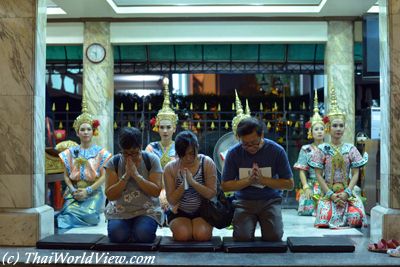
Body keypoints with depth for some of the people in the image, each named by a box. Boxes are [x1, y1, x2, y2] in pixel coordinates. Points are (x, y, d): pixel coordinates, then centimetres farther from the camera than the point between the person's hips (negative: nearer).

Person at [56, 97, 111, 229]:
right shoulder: (71, 152, 10)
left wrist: (88, 191, -13)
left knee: (89, 212, -29)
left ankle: (63, 220, -6)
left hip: (94, 192, -1)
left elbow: (103, 176, -3)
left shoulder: (100, 152, 2)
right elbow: (66, 176, 8)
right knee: (70, 209, -30)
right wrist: (73, 190, -10)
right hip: (74, 192, 1)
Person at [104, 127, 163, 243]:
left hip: (147, 210, -1)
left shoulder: (151, 160, -4)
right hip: (120, 211, 1)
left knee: (143, 235, -27)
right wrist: (126, 176, -20)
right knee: (117, 235, -26)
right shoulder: (113, 163, -1)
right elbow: (110, 195, -7)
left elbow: (156, 192, -12)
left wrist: (136, 175, -21)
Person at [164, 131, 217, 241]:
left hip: (202, 211, 0)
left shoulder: (207, 163, -9)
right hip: (179, 213, 1)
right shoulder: (170, 168, -7)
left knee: (202, 235, -27)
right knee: (183, 235, -27)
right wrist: (184, 184, -24)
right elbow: (171, 201, -7)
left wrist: (192, 182, -27)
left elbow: (212, 194, -13)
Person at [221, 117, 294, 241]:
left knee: (274, 236, -19)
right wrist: (249, 180, -19)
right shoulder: (233, 153, -8)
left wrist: (262, 179, -18)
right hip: (244, 201, 0)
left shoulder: (277, 151, -10)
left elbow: (289, 184, -6)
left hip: (270, 200, 0)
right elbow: (225, 186, -3)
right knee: (242, 237, -20)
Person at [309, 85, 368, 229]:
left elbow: (355, 174, 3)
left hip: (347, 192, 1)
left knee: (355, 217, -24)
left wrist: (346, 192, -12)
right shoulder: (322, 149, 2)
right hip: (328, 192, -1)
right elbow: (319, 174, -2)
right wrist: (331, 195, -12)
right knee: (326, 216, -27)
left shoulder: (350, 149, 7)